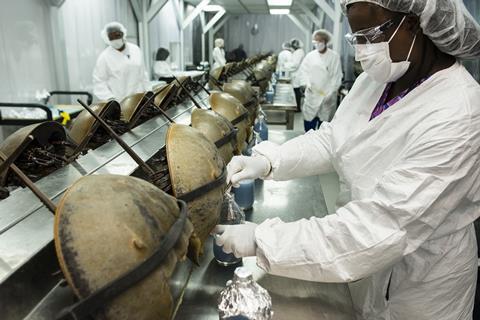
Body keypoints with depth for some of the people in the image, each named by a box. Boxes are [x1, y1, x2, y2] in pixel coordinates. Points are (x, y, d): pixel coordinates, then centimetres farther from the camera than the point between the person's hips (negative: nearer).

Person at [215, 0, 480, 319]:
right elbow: (333, 140, -2)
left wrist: (261, 240, -33)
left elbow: (382, 226, -36)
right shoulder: (378, 78, -8)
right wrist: (268, 161, -19)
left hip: (420, 275, -5)